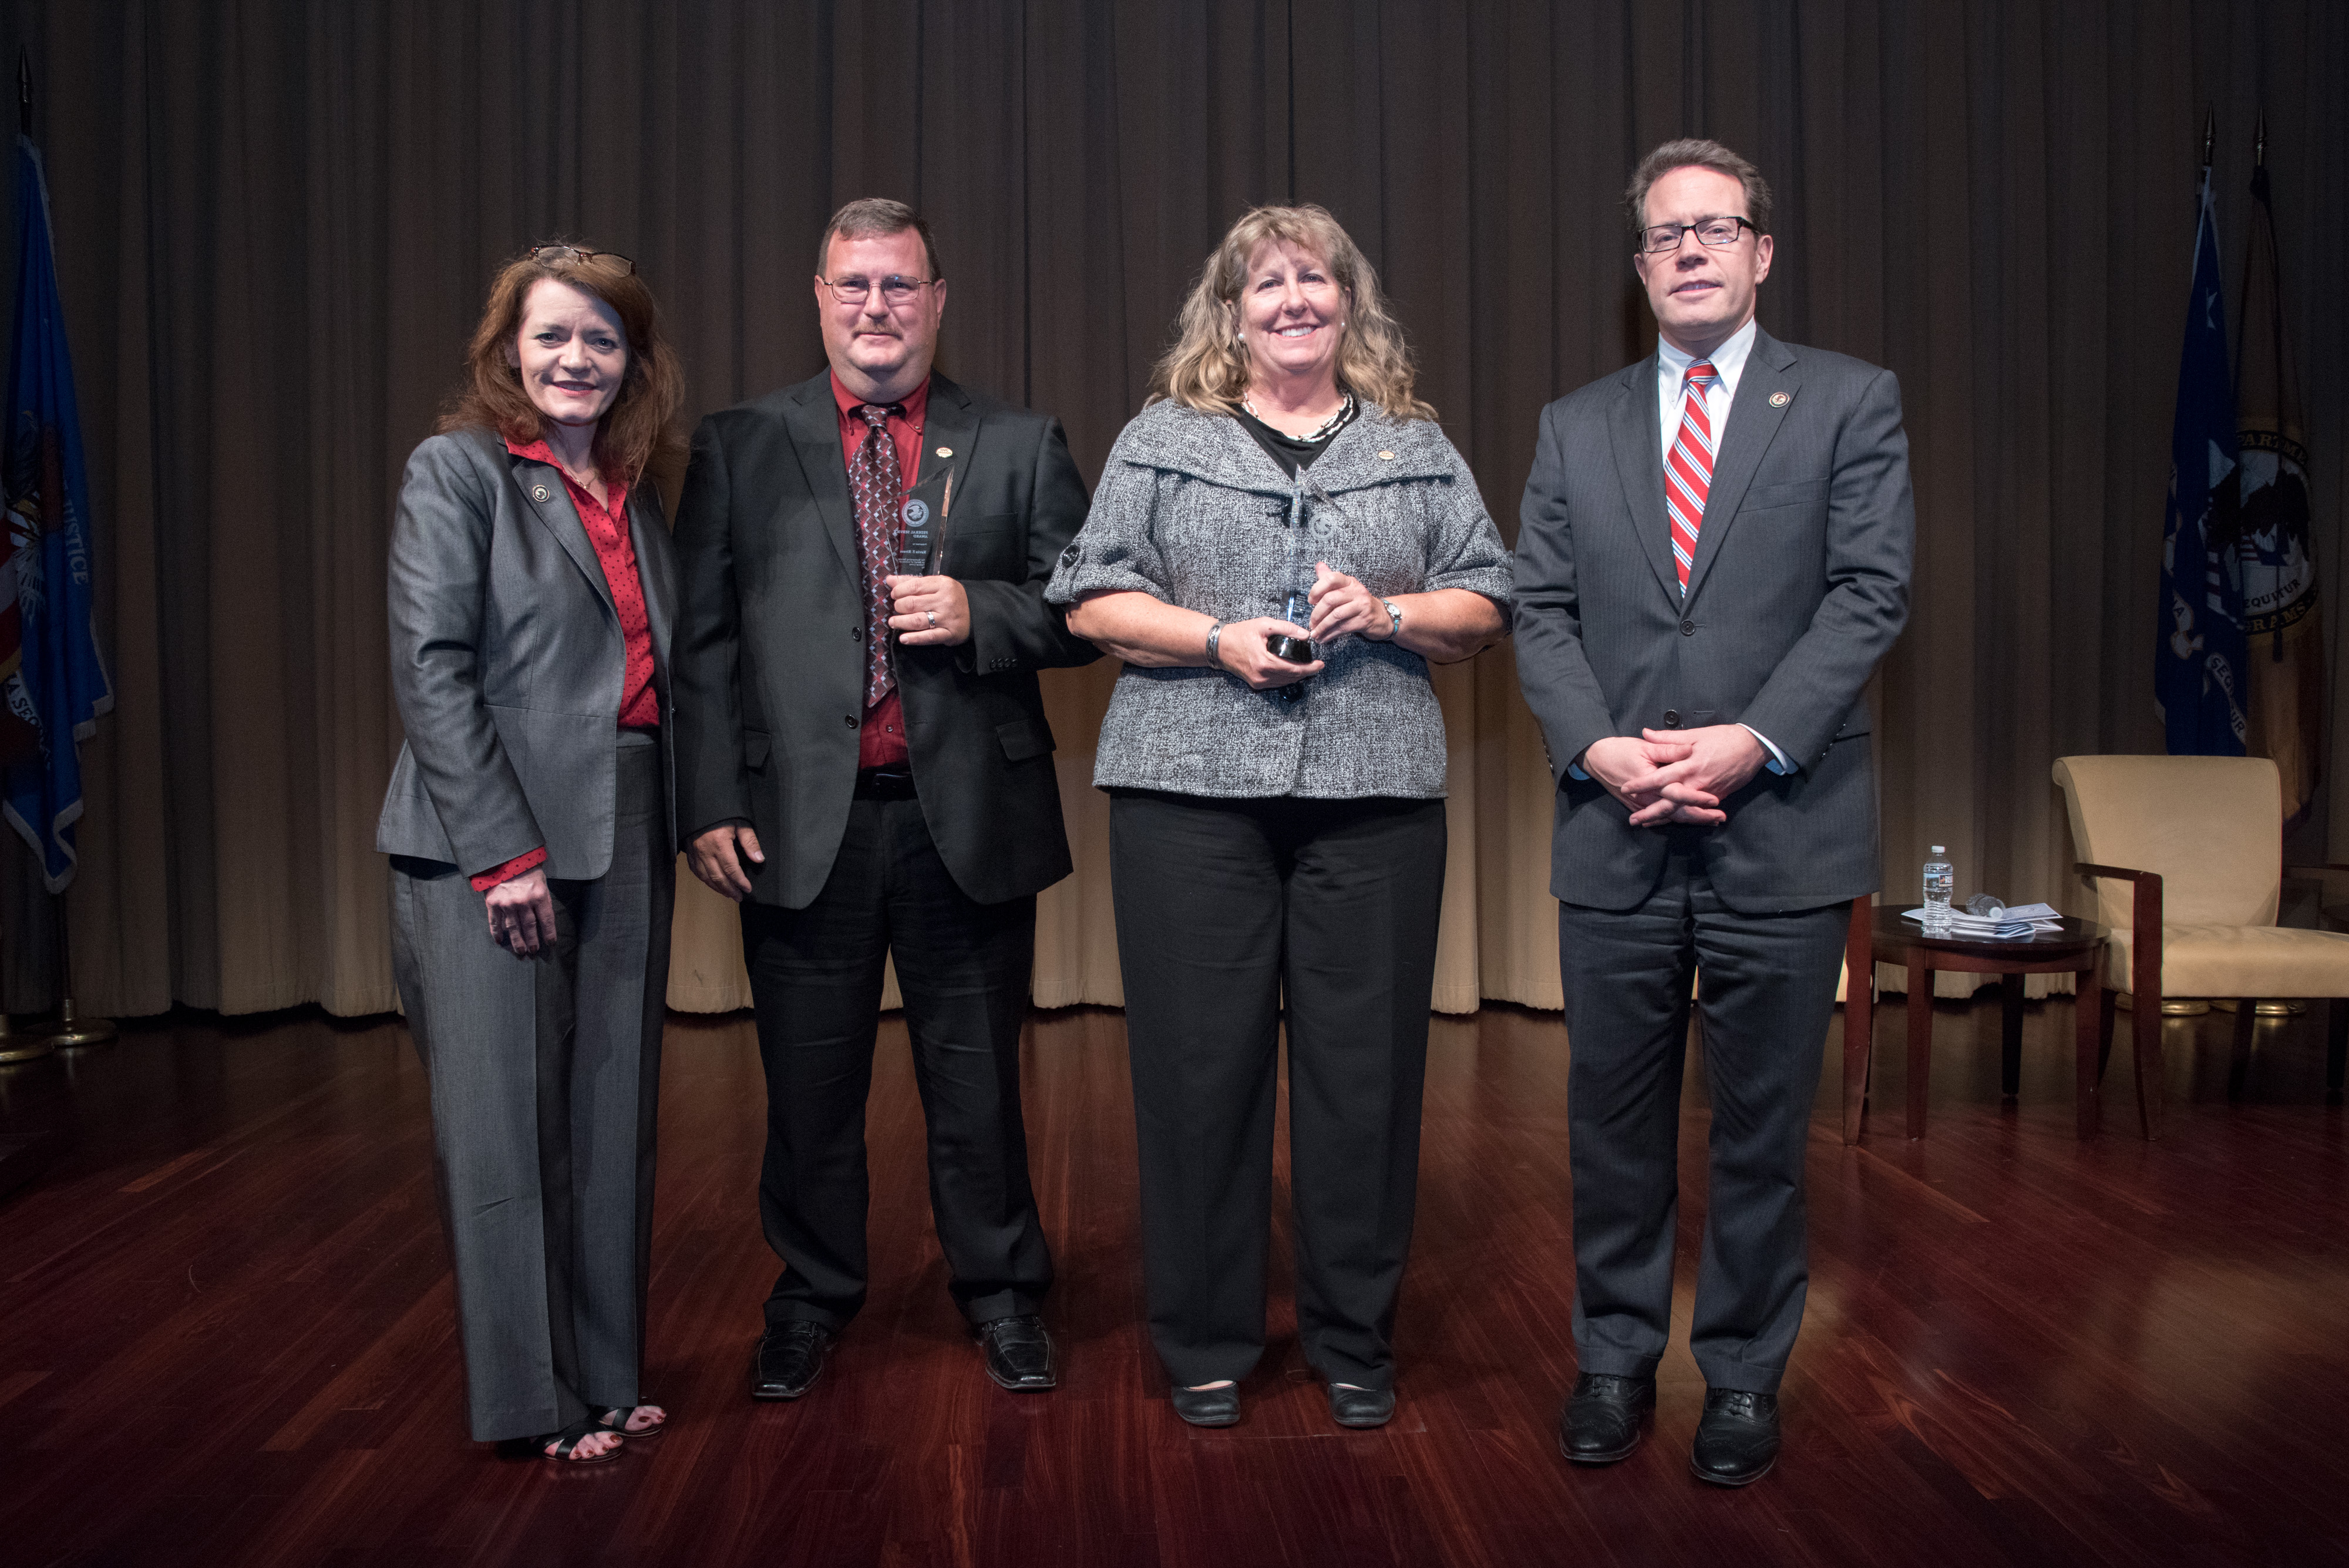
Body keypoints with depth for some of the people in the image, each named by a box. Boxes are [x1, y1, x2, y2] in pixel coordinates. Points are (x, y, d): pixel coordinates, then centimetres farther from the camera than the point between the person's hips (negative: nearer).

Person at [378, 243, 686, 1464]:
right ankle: (528, 1394, 14)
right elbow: (430, 669, -10)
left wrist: (689, 815, 4)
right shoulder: (455, 470, -1)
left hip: (625, 835, 6)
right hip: (492, 836, -6)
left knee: (612, 1113, 9)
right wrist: (503, 850, -16)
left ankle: (604, 1374, 20)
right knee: (504, 1117, 1)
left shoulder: (634, 492, 16)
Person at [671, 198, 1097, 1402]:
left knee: (978, 1076, 11)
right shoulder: (739, 447, 7)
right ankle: (810, 1301, 30)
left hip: (969, 812, 0)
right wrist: (711, 805, -4)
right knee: (810, 1084, 11)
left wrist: (978, 614, -14)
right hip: (803, 818, 0)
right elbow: (703, 642, 3)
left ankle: (999, 1293, 29)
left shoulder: (1020, 446, 7)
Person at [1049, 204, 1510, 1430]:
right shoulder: (1161, 441, 12)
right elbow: (1094, 601, 5)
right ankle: (1204, 1342, 17)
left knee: (1365, 1065, 3)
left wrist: (1387, 613, -6)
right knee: (1200, 1064, 1)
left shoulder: (1419, 448, 16)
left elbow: (1485, 605, 13)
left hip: (1374, 792, 1)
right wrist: (1219, 640, -9)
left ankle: (1354, 1340, 19)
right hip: (1193, 789, -1)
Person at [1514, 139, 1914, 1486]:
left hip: (1783, 831, -2)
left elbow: (1870, 593, -4)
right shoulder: (1576, 425, 13)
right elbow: (1541, 610, 6)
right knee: (1616, 1122, 10)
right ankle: (1617, 1360, 27)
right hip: (1616, 835, 2)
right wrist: (1598, 747, -10)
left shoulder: (1851, 403, 5)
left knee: (1763, 1130, 9)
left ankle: (1746, 1376, 26)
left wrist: (1754, 741, -17)